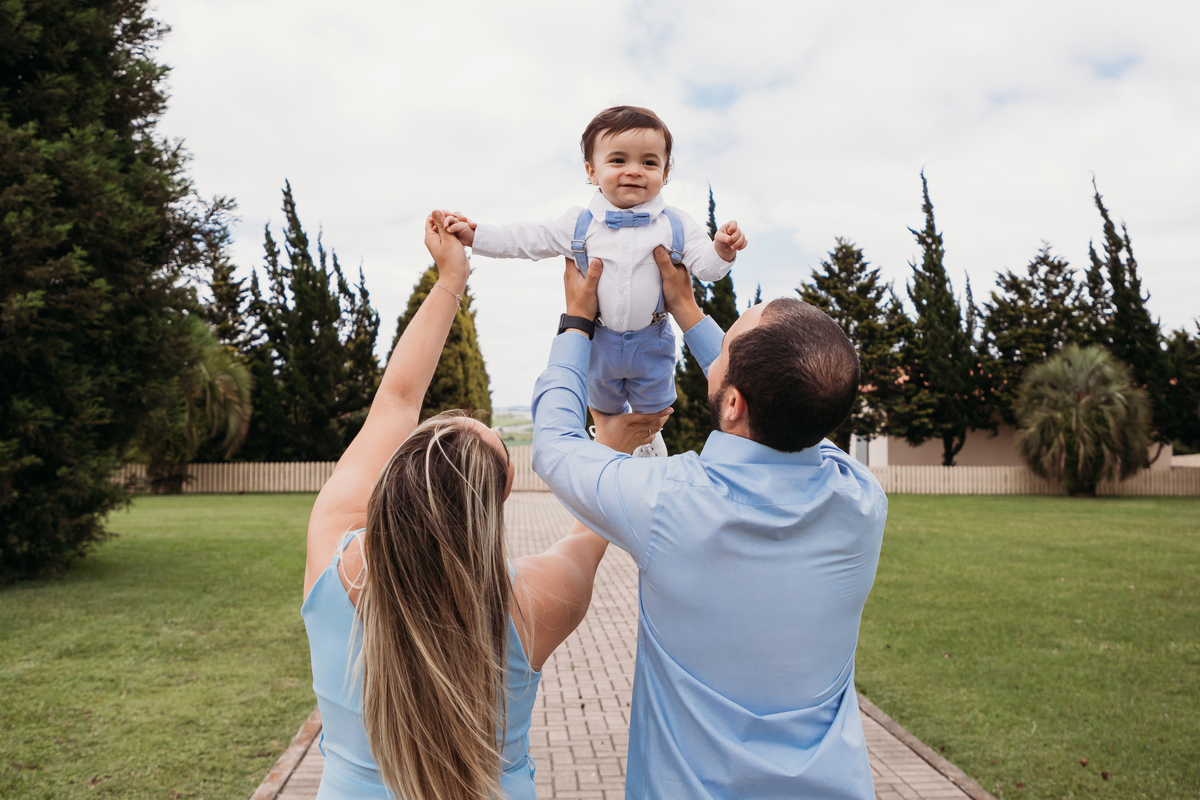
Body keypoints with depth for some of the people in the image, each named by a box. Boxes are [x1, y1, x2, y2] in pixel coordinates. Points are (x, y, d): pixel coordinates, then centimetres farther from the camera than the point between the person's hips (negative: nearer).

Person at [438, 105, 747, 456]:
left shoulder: (676, 225, -12)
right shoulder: (579, 224, -10)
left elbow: (703, 264, -14)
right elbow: (529, 239, -5)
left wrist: (721, 250, -38)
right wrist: (474, 234, -12)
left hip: (651, 343, -1)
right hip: (600, 340, 1)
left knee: (650, 409, 22)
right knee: (604, 406, 24)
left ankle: (649, 441, 55)